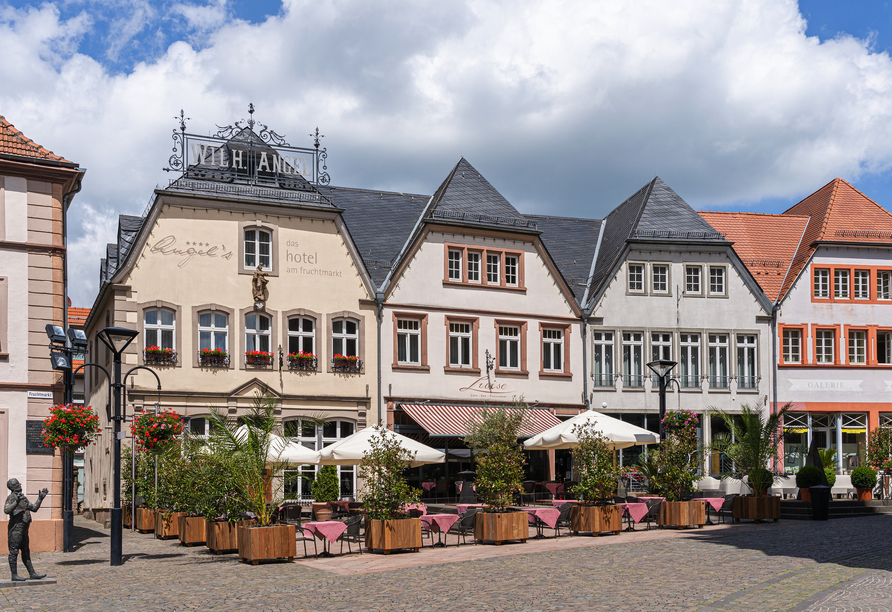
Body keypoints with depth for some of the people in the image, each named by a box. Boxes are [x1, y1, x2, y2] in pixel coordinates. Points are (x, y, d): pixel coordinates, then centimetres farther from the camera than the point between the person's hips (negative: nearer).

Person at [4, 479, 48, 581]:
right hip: (16, 528, -9)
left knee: (26, 552, 12)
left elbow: (34, 508, 25)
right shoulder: (12, 497, -9)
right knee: (14, 551, -4)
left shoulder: (23, 497, 19)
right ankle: (14, 575, 0)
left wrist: (40, 498, 19)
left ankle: (32, 574, 15)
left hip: (24, 530, 9)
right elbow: (6, 510, -25)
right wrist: (16, 502, -36)